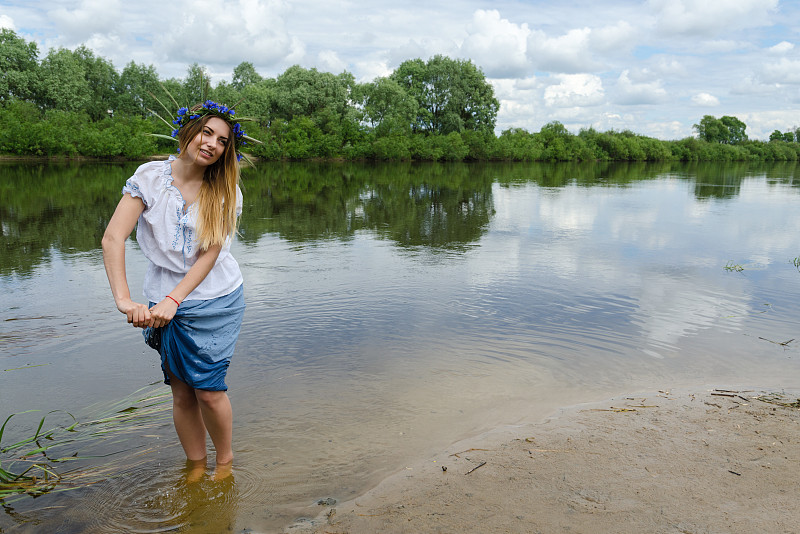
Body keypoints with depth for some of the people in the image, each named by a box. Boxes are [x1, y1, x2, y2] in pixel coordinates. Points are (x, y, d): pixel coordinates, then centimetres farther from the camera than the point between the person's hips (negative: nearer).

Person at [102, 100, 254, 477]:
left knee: (208, 390, -3)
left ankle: (225, 462, 21)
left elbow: (209, 255, -10)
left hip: (216, 301, -1)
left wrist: (173, 300, -21)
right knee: (182, 393, 7)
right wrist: (123, 299, -24)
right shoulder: (149, 177, -5)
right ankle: (195, 468, 25)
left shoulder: (225, 191, -4)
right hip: (167, 303, 1)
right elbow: (113, 237, -13)